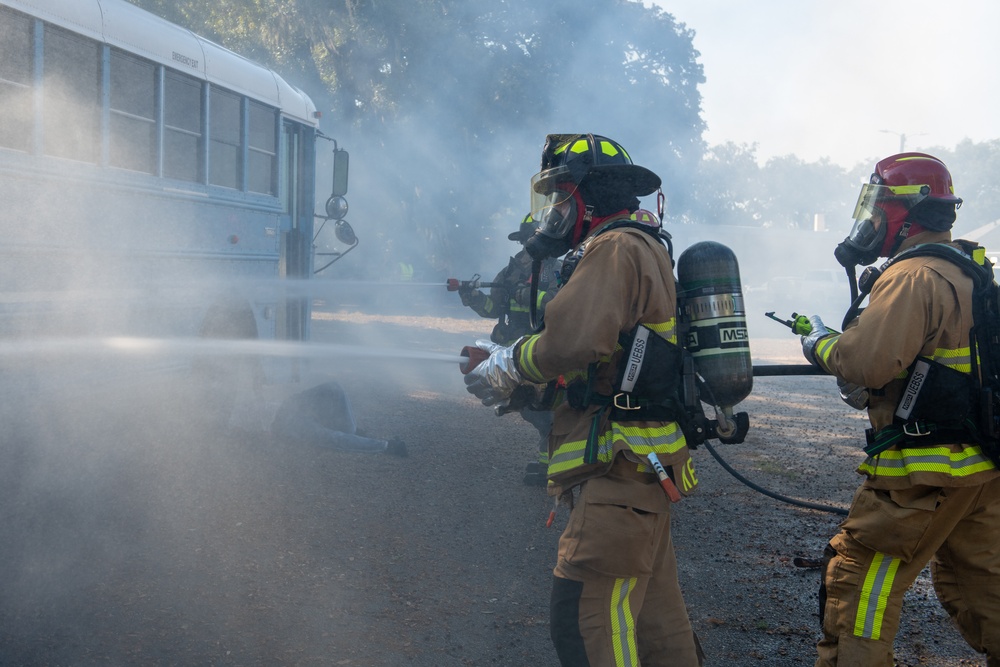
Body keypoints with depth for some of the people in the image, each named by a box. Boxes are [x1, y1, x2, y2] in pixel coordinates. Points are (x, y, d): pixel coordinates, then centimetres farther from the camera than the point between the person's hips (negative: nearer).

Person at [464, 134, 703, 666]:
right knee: (654, 616, 16)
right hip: (644, 465, 11)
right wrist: (508, 361, 11)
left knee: (587, 623, -12)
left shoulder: (616, 248, -12)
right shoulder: (644, 250, 21)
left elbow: (574, 340, -26)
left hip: (623, 466, -11)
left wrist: (508, 367, -8)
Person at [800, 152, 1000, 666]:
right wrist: (869, 390, 12)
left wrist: (822, 344, -6)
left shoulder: (913, 275, -17)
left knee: (854, 582, -2)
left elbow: (869, 361, -26)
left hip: (925, 470, -10)